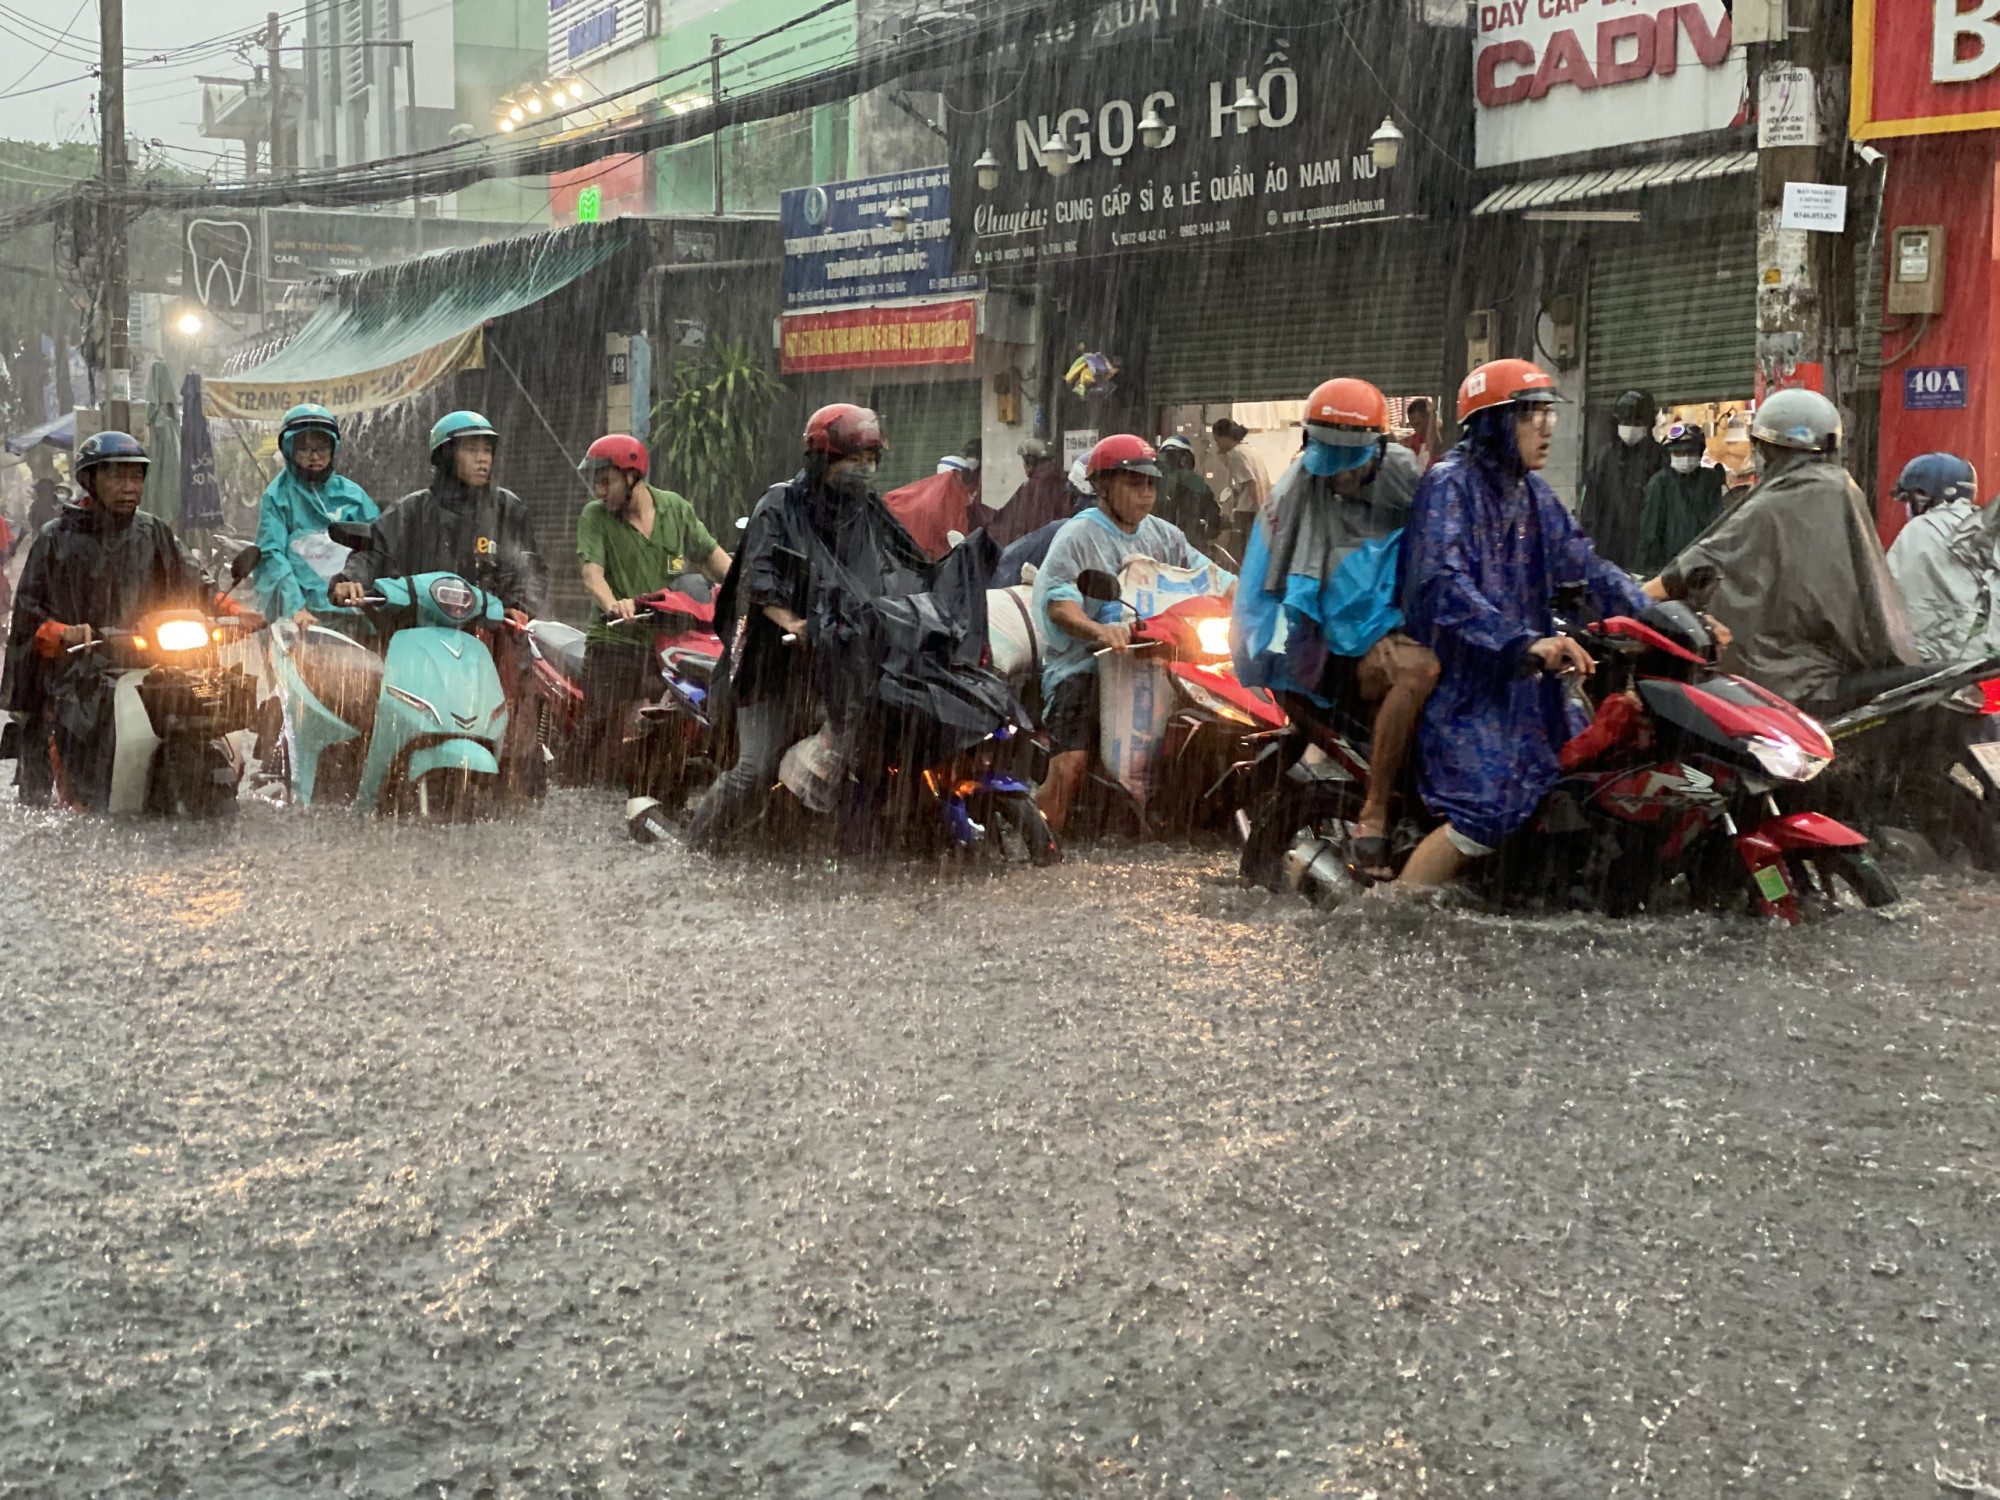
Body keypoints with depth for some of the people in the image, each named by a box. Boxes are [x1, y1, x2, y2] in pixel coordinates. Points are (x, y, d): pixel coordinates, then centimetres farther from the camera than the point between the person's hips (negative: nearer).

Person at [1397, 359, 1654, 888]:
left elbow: (1582, 562, 12)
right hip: (1464, 681, -9)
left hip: (1527, 682, 9)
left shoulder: (1532, 490, 15)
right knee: (1486, 816, -21)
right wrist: (1525, 643, -36)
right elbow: (1444, 586, -25)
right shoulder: (1449, 485, -11)